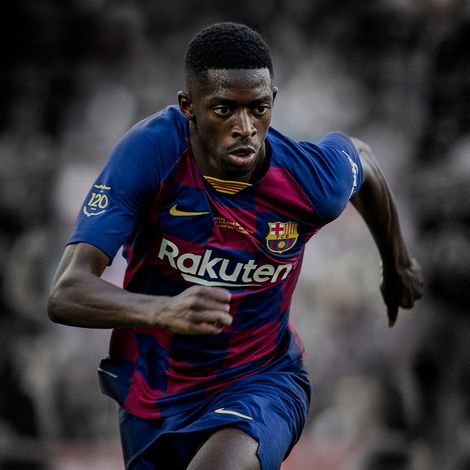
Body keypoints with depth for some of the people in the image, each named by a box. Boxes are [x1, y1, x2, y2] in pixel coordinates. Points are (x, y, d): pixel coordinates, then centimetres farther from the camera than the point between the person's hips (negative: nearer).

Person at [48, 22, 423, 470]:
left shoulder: (314, 180, -20)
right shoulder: (150, 154, -25)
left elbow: (359, 155, 8)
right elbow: (65, 294, -32)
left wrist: (396, 263, 23)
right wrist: (162, 311, -51)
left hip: (261, 379, -1)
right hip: (152, 388, 2)